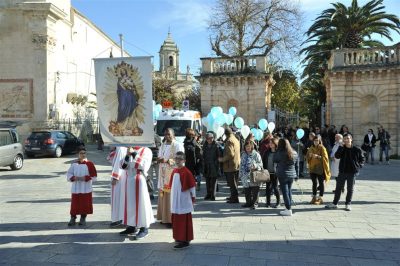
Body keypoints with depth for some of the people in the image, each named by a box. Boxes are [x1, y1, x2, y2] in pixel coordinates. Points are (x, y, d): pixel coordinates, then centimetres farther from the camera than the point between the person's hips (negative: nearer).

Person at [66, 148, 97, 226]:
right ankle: (73, 219, 17)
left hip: (86, 189, -2)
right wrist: (74, 178, -13)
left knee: (85, 204, 4)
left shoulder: (89, 164, -3)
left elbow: (94, 176, -5)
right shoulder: (74, 164, 5)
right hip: (75, 188, 2)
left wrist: (85, 178, -17)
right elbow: (69, 174, 6)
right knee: (74, 204, 4)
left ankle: (83, 219, 18)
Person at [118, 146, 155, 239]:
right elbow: (122, 165, 8)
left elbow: (143, 165, -17)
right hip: (128, 180, 7)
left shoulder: (146, 151, -4)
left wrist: (134, 153, -14)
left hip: (139, 180, -6)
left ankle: (144, 229, 8)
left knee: (140, 203, -2)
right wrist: (127, 155, -8)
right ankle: (131, 227, 23)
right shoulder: (130, 150, 13)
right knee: (129, 203, 11)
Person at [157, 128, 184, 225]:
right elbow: (159, 157, 18)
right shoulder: (162, 145, 16)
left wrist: (167, 160, -24)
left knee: (172, 196, -8)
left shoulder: (178, 145, -5)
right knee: (163, 195, 5)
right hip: (163, 174, 6)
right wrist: (159, 159, -6)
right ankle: (164, 217, 14)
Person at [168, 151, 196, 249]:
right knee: (176, 220, 16)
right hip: (175, 201, 7)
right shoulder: (174, 171, 7)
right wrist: (173, 197, 17)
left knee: (184, 221, 0)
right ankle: (179, 238, 30)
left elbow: (192, 186, -12)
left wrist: (193, 197, -6)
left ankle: (185, 240, 9)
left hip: (184, 201, -7)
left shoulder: (186, 172, -16)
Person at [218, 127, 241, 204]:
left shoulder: (229, 141, -16)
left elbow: (230, 154, -25)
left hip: (230, 165, -9)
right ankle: (233, 196, 29)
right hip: (237, 165, 9)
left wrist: (222, 159, -14)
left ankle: (235, 198, 1)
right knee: (234, 182, 18)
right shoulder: (236, 140, 14)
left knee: (232, 183, -3)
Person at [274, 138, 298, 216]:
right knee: (289, 191, 16)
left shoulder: (280, 153, -18)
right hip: (292, 174, 6)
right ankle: (289, 207, 24)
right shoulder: (294, 153, 2)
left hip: (283, 175, -6)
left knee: (285, 192, 0)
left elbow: (275, 160, -6)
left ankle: (288, 209, 1)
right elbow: (295, 162, 11)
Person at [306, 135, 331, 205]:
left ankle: (320, 198, 8)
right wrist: (309, 155, -9)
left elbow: (325, 158, -12)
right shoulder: (311, 148, 9)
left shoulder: (322, 148, -6)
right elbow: (307, 157, 12)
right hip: (312, 168, 5)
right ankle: (314, 197, 19)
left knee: (321, 183, 2)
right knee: (314, 183, 11)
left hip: (320, 168, -5)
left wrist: (317, 156, -26)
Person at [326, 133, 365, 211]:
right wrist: (341, 147, -20)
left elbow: (362, 159, 10)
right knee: (338, 188, 7)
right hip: (342, 171, 2)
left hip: (352, 172, -1)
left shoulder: (357, 149, -2)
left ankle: (348, 204, 19)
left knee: (350, 189, 7)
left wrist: (359, 166, -4)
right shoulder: (342, 149, 1)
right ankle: (334, 203, 16)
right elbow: (337, 156, -15)